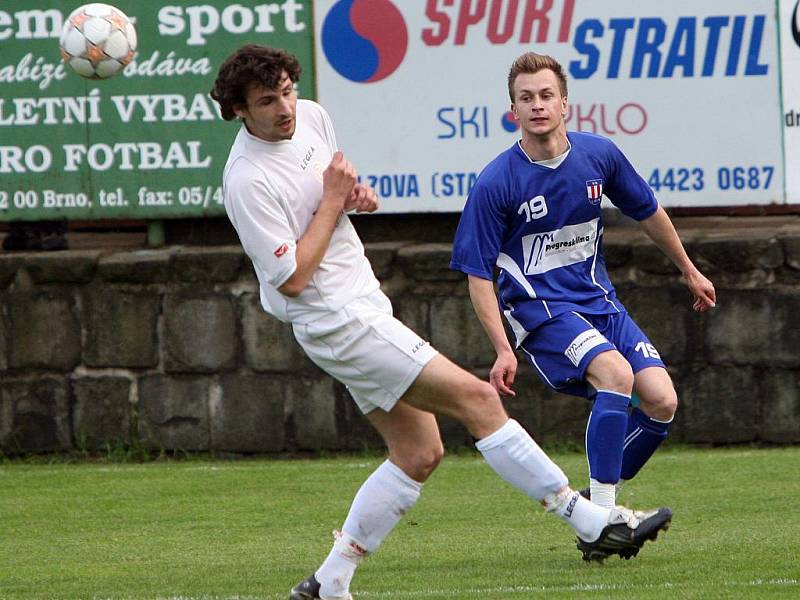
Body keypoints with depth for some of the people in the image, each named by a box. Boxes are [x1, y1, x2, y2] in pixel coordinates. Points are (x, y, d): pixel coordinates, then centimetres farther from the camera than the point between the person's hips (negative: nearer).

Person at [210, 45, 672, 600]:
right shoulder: (248, 180, -20)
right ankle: (592, 523, -8)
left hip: (364, 303, 10)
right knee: (477, 398, -12)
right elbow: (291, 278, -20)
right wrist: (333, 202, -17)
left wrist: (356, 194, 1)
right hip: (338, 322, -10)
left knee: (419, 454, 9)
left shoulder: (311, 116, 5)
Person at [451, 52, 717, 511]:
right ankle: (601, 513, -26)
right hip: (538, 306, -6)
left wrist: (690, 271, 26)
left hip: (599, 299, 6)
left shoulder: (599, 155, -2)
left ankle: (599, 500, 12)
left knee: (662, 401, -8)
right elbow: (478, 274, -12)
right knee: (617, 374, -30)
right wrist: (504, 349, -20)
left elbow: (649, 213, 16)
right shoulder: (495, 184, -16)